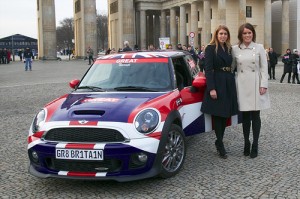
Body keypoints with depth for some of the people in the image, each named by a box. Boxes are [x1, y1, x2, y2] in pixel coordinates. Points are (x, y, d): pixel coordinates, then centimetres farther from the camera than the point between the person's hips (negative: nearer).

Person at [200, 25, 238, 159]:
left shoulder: (229, 49, 15)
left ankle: (219, 141, 19)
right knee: (218, 114, -1)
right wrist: (211, 88, -18)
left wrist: (232, 84, 6)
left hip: (229, 84, 6)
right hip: (217, 83, -6)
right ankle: (220, 145, 5)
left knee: (225, 114, 9)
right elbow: (208, 69, -11)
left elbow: (231, 67, 15)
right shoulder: (210, 48, -4)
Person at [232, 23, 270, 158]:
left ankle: (255, 145, 10)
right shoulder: (235, 49, 3)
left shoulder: (259, 48, 2)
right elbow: (231, 67, 9)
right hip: (242, 85, 1)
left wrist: (263, 85, -7)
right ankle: (246, 143, 17)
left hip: (256, 85, -1)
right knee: (245, 116, 6)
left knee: (255, 116, 2)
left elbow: (264, 68, 0)